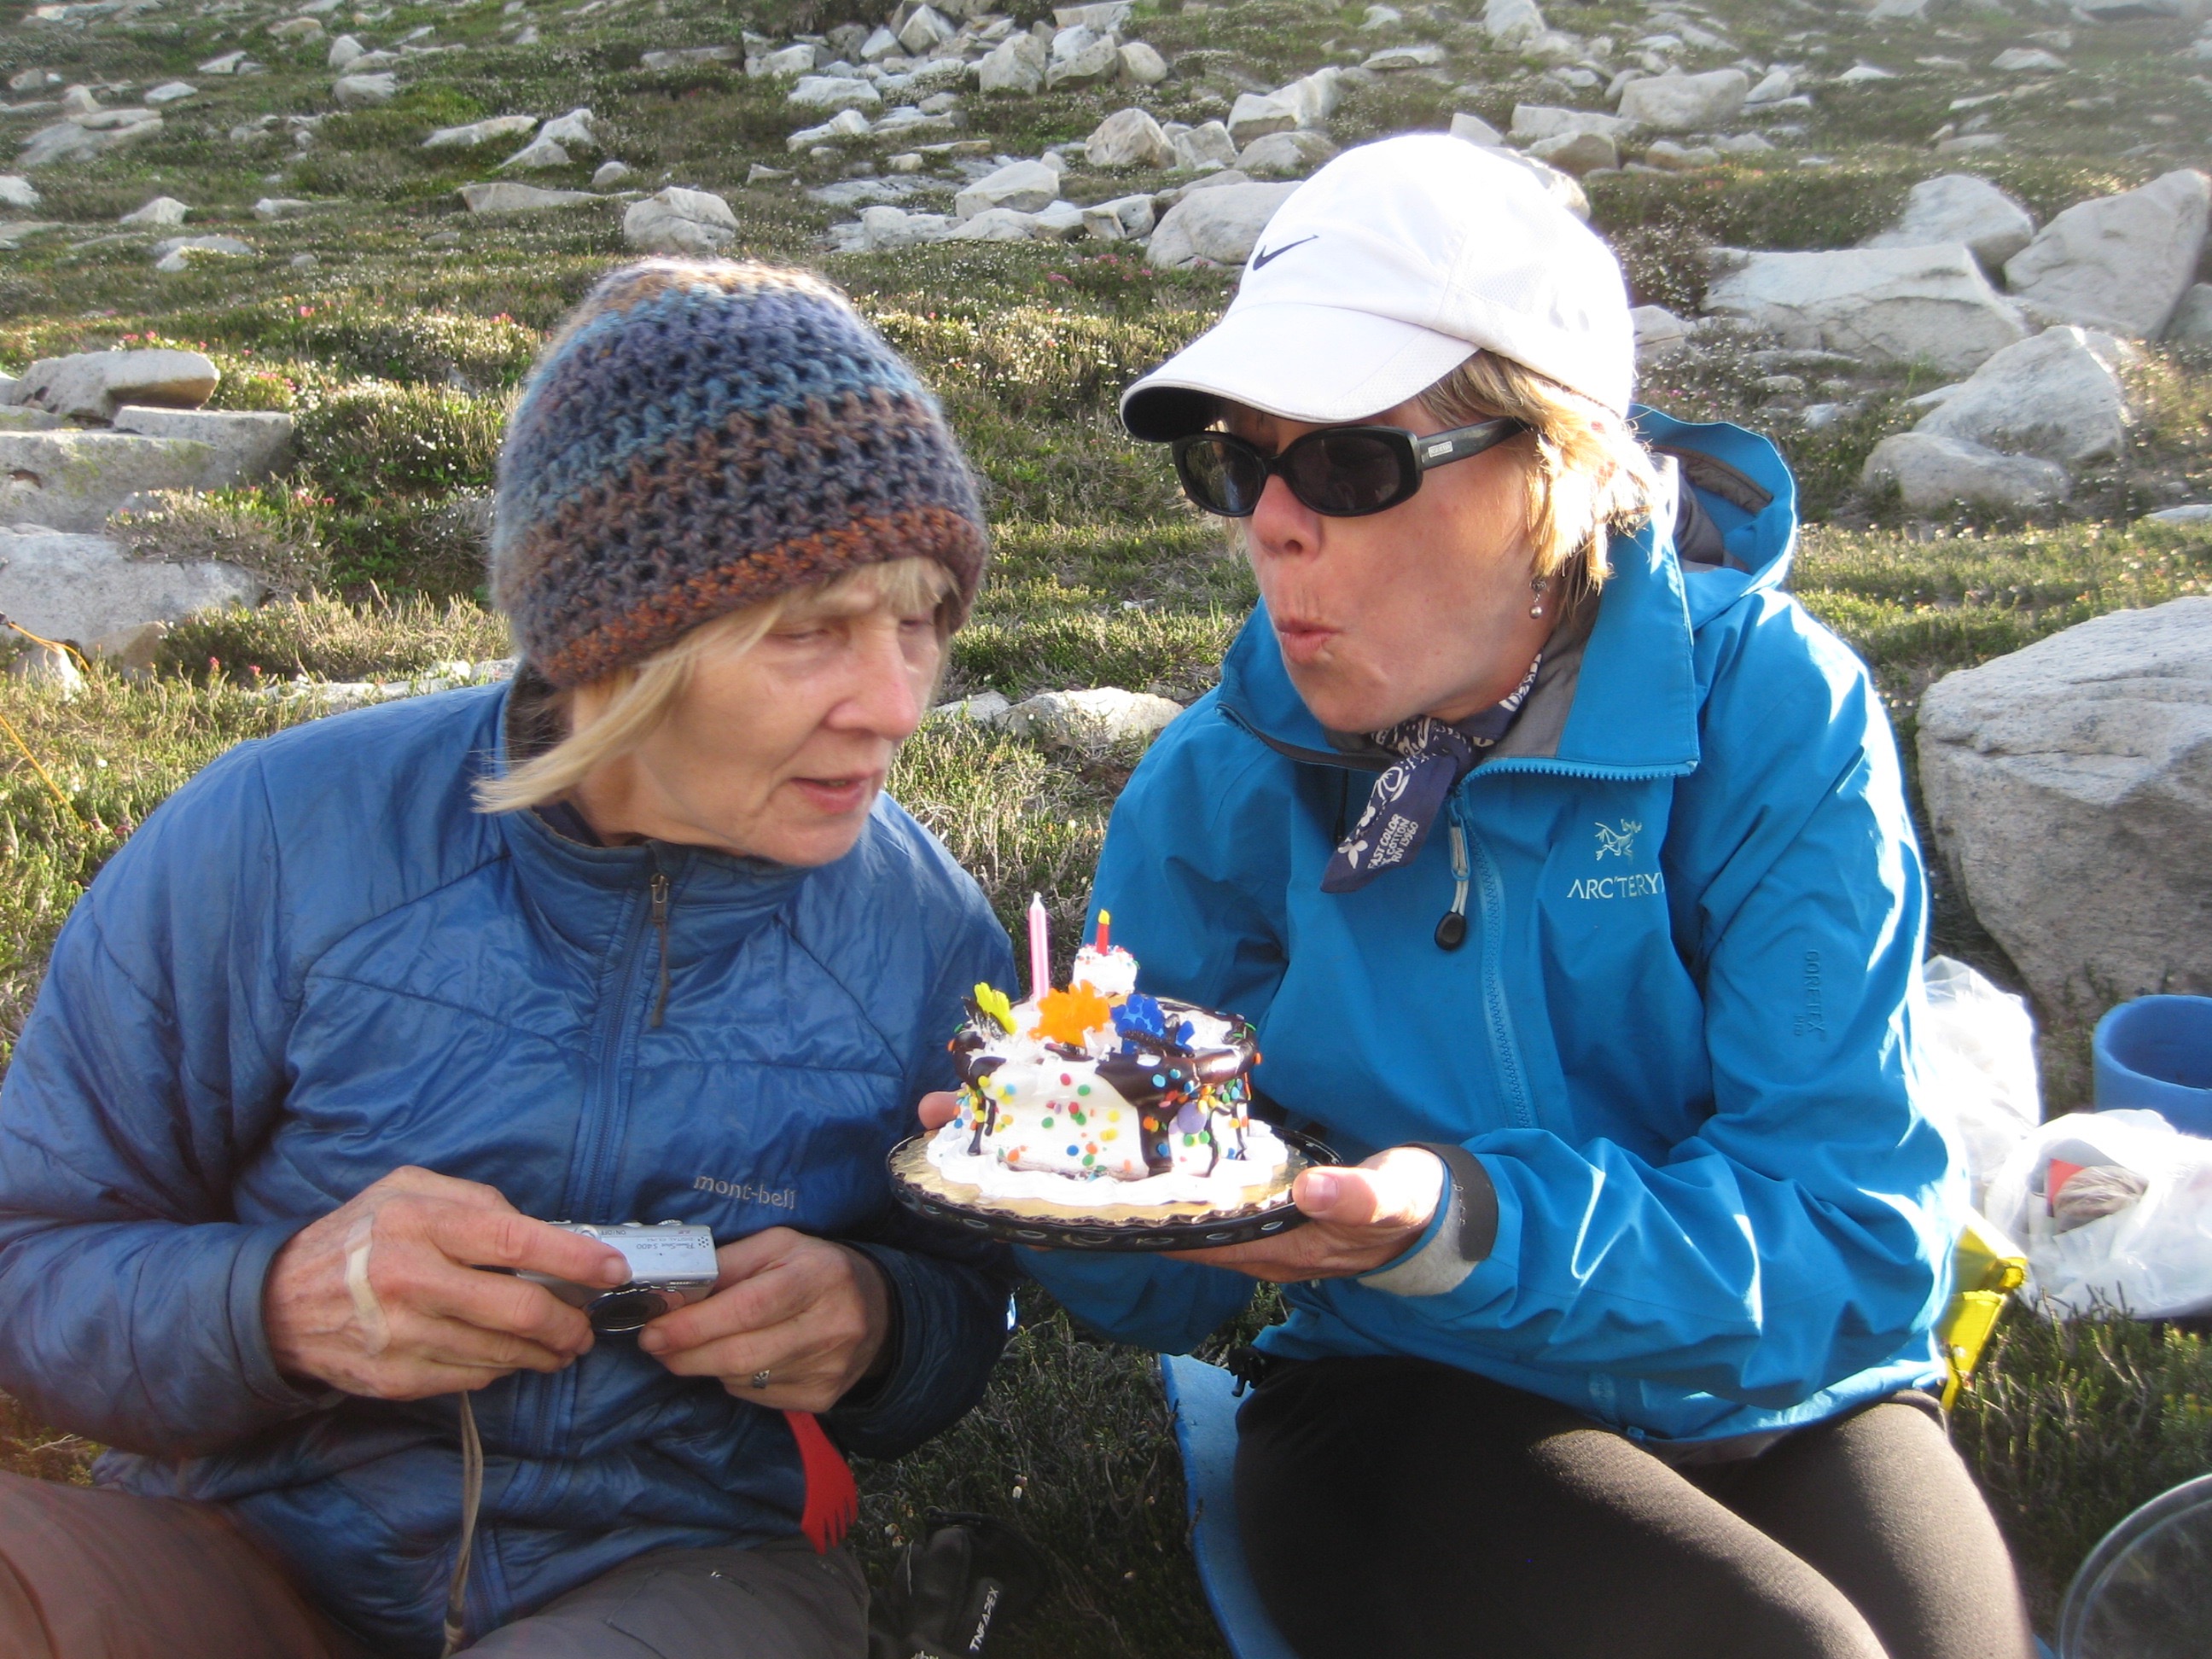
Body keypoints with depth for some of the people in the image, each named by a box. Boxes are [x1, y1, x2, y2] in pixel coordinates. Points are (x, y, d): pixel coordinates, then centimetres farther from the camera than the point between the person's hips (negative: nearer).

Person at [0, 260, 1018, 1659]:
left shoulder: (930, 934, -6)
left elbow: (967, 1310, 8)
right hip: (254, 1546, 0)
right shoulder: (275, 845, -12)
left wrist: (876, 1326, -16)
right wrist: (274, 1306, -27)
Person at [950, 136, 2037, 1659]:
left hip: (1785, 1410, 1)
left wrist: (1478, 1230, -35)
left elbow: (1855, 1242, -19)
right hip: (1408, 1406, 0)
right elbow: (1169, 1293, -4)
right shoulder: (1219, 788, -7)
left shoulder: (1777, 717, -13)